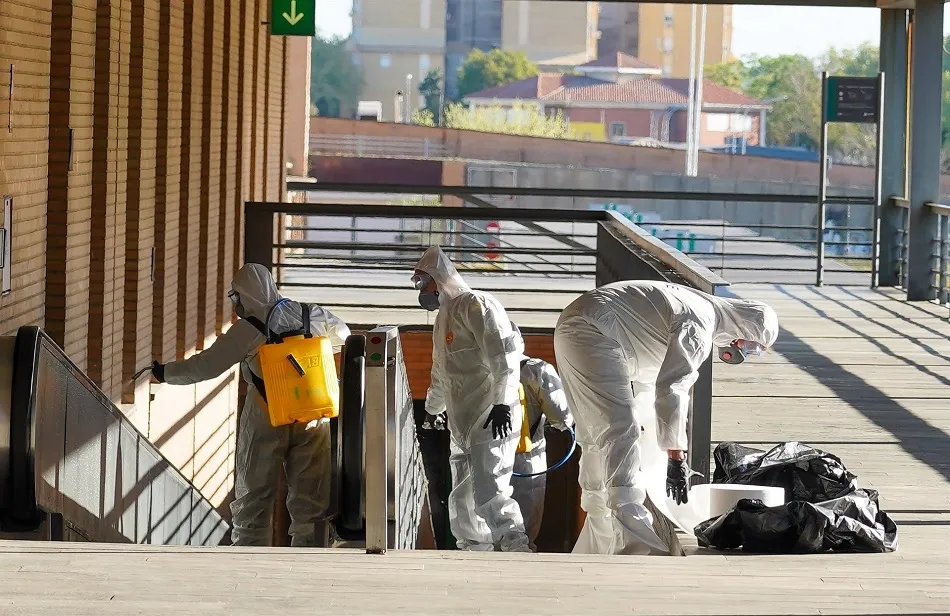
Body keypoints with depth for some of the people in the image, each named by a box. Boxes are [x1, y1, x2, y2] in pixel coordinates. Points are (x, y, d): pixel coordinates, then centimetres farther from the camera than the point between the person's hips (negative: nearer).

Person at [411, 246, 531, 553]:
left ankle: (518, 551, -24)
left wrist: (501, 401, -26)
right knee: (463, 504, 9)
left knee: (488, 495, -21)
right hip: (462, 426, 10)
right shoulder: (444, 316, 23)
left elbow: (503, 354, -20)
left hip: (492, 422, -10)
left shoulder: (475, 305, -8)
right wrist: (431, 410, 47)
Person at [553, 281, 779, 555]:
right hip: (590, 330, -11)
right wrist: (677, 458, -21)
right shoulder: (698, 326, -15)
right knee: (619, 429, -16)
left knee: (598, 435, 14)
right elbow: (671, 388, -22)